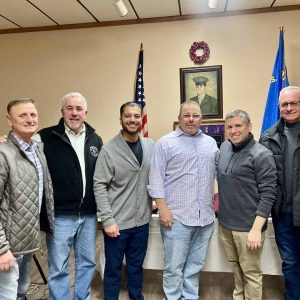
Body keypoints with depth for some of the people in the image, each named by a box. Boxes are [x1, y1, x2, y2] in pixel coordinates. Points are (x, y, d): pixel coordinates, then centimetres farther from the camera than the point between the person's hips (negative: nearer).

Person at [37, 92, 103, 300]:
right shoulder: (47, 137, -7)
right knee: (58, 268, 9)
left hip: (89, 215, 4)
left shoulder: (95, 140, 6)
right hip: (60, 216, -4)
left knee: (87, 263, 18)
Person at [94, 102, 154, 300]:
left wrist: (153, 202, 5)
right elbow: (99, 186, -13)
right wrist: (108, 219, -16)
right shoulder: (109, 149, -12)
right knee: (114, 268, 13)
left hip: (142, 221, 4)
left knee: (136, 266, 21)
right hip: (117, 222, -4)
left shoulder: (150, 146, 1)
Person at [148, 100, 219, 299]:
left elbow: (219, 172, 20)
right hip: (177, 217, -4)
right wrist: (163, 209, -12)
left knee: (195, 266, 17)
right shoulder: (165, 143, -3)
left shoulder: (211, 143, 12)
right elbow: (156, 180, -7)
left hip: (206, 216, 5)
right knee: (174, 267, 5)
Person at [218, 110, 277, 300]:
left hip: (248, 226, -6)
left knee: (251, 272, 9)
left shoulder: (262, 155, -14)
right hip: (225, 222, 6)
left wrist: (256, 229, -20)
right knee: (236, 265, 22)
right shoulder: (225, 147, 5)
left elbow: (268, 195, -16)